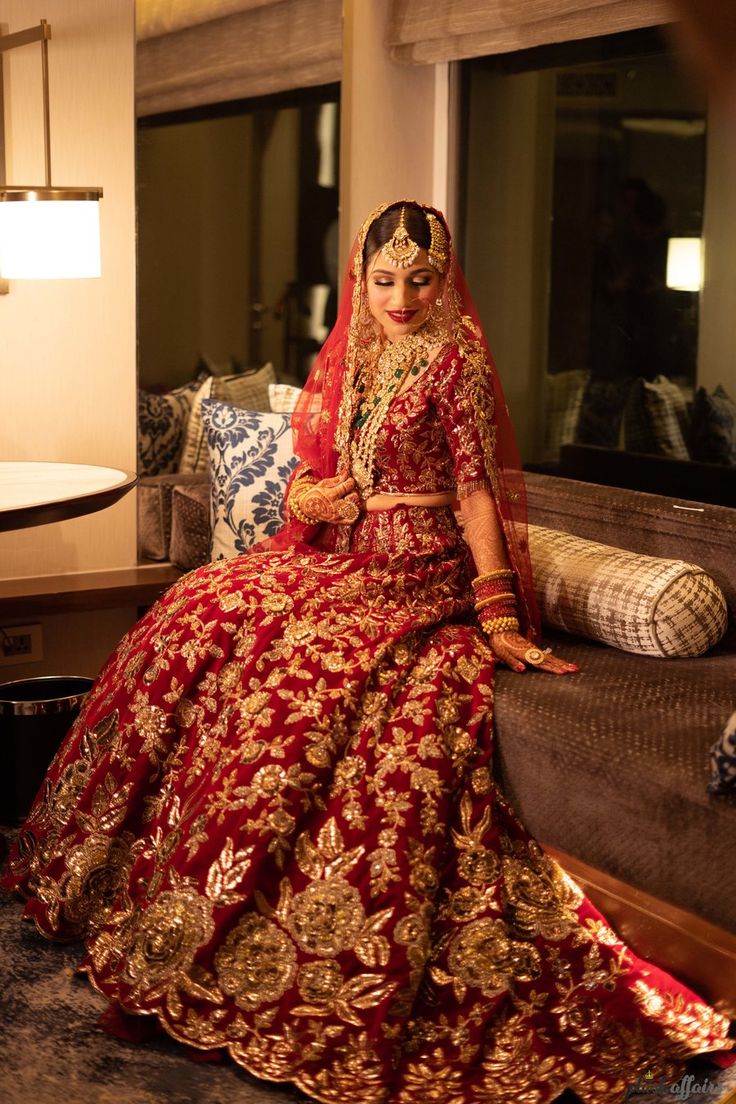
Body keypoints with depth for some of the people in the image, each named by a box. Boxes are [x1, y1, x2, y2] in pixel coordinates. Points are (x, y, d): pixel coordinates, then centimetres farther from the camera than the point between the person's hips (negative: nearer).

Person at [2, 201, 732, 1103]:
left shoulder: (457, 361, -4)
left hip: (419, 576, -6)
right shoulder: (344, 361, 14)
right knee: (196, 619, -16)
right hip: (332, 559, 6)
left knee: (308, 671, -31)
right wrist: (301, 498, -4)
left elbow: (477, 492, -9)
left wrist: (499, 616, -16)